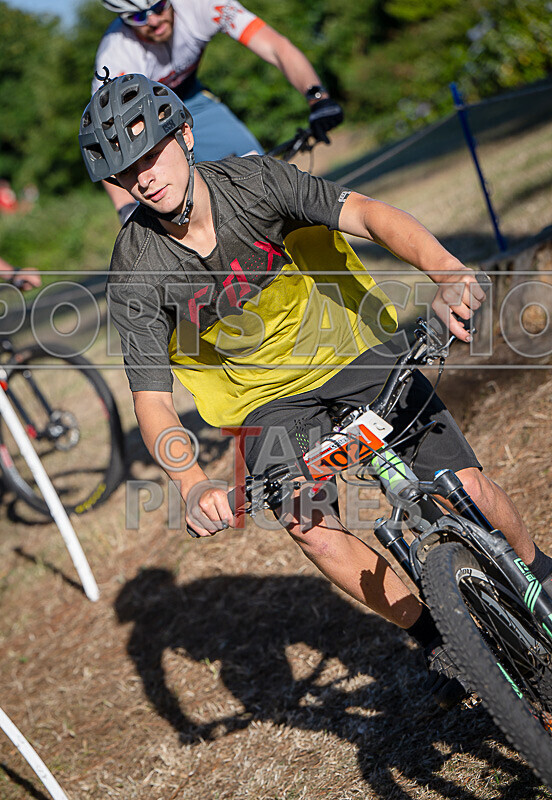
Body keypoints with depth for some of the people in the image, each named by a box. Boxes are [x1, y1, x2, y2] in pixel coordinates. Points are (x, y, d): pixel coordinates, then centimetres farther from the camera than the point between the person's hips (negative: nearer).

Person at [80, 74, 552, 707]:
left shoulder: (250, 179, -19)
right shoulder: (135, 272, -19)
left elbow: (364, 213, -31)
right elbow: (151, 398, -21)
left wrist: (446, 273, -50)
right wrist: (192, 484, -40)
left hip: (351, 351, 0)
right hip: (270, 399, 0)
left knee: (467, 488, -9)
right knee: (309, 525, -25)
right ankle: (433, 636, -3)